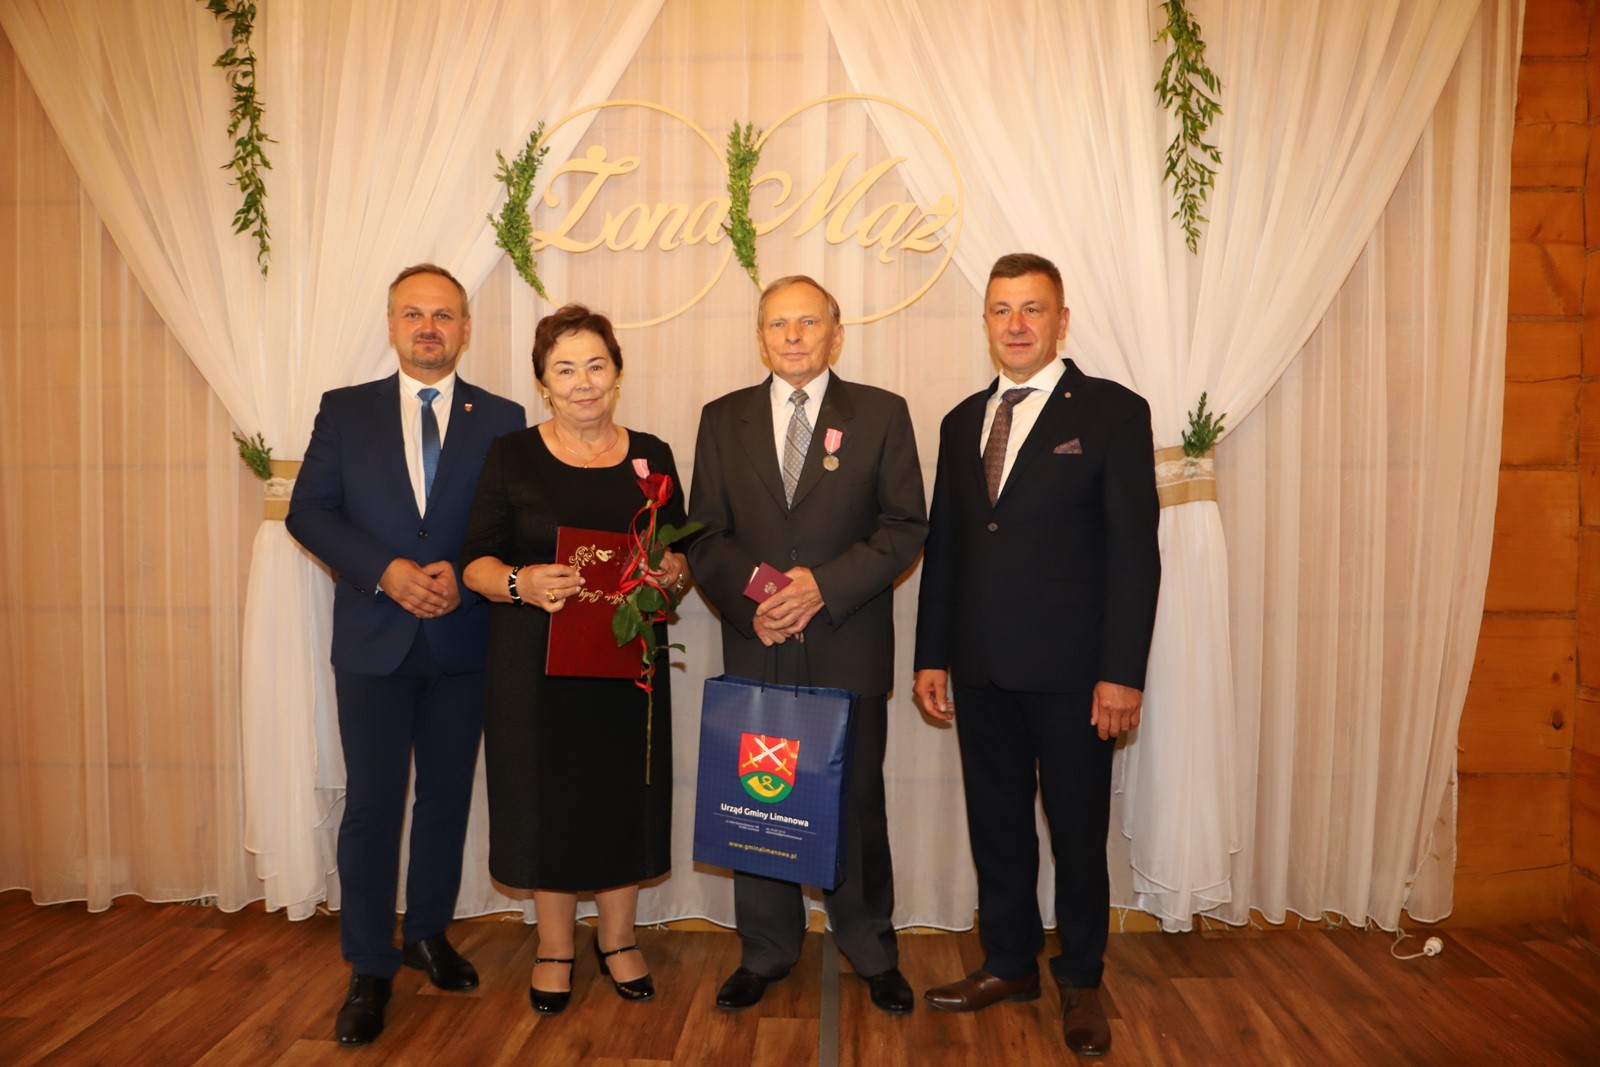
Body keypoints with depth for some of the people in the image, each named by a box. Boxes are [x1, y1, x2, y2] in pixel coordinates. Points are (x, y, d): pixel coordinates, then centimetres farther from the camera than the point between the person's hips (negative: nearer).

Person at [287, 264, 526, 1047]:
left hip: (463, 639, 1)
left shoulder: (501, 419, 3)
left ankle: (429, 933, 31)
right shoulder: (344, 411, 4)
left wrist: (462, 573, -17)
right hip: (373, 638, -1)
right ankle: (369, 969, 15)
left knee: (447, 798, 12)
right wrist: (385, 571, -15)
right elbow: (309, 511, -2)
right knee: (372, 804, 2)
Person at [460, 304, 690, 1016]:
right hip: (536, 662, -1)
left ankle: (617, 937, 32)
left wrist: (673, 573, -14)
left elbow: (682, 559, 9)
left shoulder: (651, 456, 6)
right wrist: (522, 582, -24)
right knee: (547, 801, 7)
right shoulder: (511, 456, 0)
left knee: (626, 796, 9)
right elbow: (476, 561, -3)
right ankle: (554, 947, 29)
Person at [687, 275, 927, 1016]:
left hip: (850, 648, -2)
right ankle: (765, 952, 30)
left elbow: (905, 527, -4)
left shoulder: (881, 414, 1)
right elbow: (705, 535, 5)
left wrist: (825, 584, -16)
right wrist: (747, 600, -12)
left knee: (857, 801, 9)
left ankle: (872, 953, 28)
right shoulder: (723, 419, 8)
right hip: (754, 649, 2)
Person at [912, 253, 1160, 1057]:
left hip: (1070, 670, -4)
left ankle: (1080, 983, 29)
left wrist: (1121, 673, -13)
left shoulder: (1113, 412, -4)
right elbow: (942, 547, 12)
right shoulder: (963, 422, 11)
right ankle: (1009, 964, 33)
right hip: (981, 669, 5)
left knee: (1077, 832, 10)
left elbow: (1134, 552, -9)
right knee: (996, 825, 15)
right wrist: (931, 655, 8)